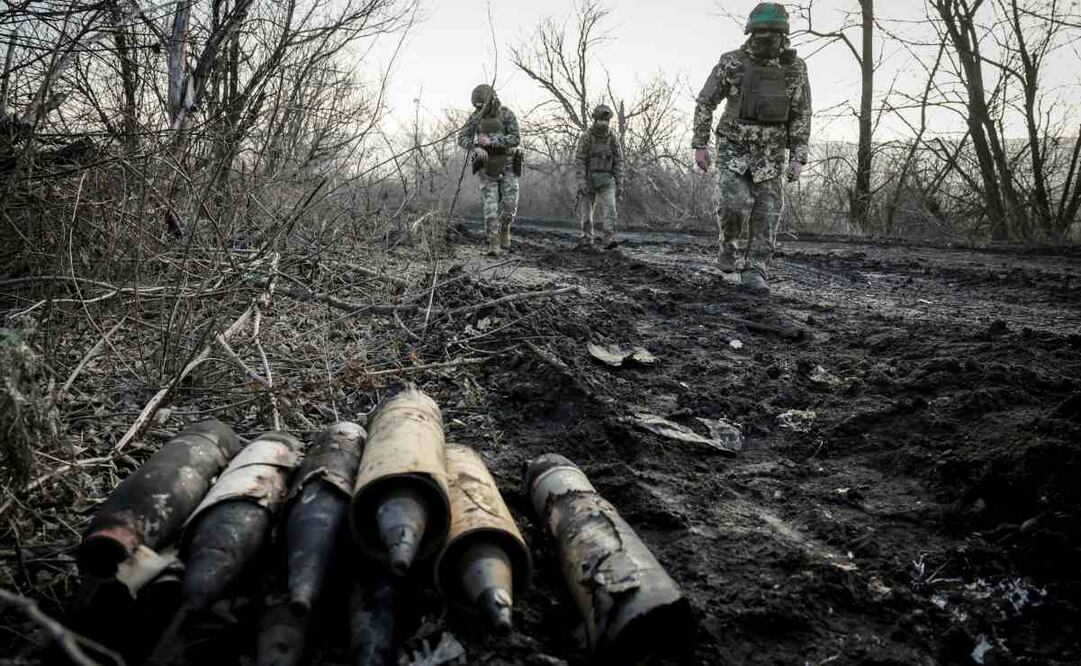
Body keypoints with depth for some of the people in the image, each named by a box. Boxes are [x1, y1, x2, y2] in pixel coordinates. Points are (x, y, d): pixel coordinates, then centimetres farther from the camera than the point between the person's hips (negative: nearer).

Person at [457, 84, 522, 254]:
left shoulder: (508, 115, -9)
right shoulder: (476, 117, -1)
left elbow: (515, 140, -20)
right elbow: (462, 139, -6)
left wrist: (491, 141, -28)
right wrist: (476, 148, -27)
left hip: (507, 166, -1)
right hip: (487, 167, 1)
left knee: (509, 205, -5)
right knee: (490, 205, -9)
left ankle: (504, 228, 25)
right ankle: (494, 244, -7)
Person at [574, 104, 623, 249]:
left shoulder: (613, 138, 0)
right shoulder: (586, 137, -9)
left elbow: (618, 162, 3)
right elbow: (579, 161, -12)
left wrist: (620, 183, -2)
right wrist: (581, 182, -23)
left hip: (606, 180, 2)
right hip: (588, 179, -1)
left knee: (608, 207, -14)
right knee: (586, 210, 4)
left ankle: (605, 239, -20)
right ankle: (587, 238, 18)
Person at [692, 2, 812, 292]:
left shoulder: (795, 69, -3)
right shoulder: (731, 63, -8)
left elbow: (801, 117, 1)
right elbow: (705, 103, -2)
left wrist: (798, 159, -7)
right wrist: (700, 146, -7)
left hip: (770, 154, 2)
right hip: (734, 149, -2)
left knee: (766, 213, -6)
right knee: (733, 204, -18)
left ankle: (754, 272, 2)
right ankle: (728, 244, 13)